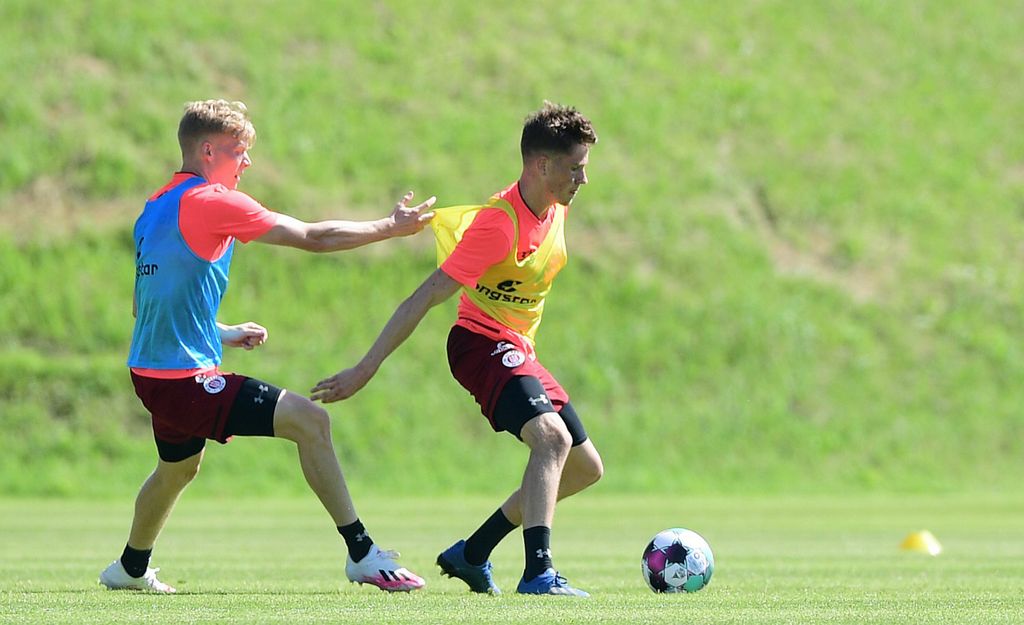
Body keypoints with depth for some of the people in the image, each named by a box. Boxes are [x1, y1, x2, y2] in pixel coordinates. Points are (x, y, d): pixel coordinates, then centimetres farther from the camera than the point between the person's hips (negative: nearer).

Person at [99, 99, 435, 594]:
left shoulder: (155, 209, 14)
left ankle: (130, 568, 53)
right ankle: (361, 553, -15)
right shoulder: (210, 202, -13)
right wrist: (391, 227, -3)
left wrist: (222, 334, 25)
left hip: (152, 376, 10)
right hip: (185, 379, -10)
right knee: (310, 421, -15)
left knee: (178, 468, 34)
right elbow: (313, 238, -13)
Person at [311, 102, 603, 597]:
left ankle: (472, 555, 18)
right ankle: (538, 574, -42)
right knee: (552, 437, -32)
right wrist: (365, 370, -25)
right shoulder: (499, 224, -25)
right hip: (482, 341, -9)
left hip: (519, 350, 9)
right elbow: (426, 297, -24)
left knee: (586, 467, 11)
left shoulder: (556, 207, 1)